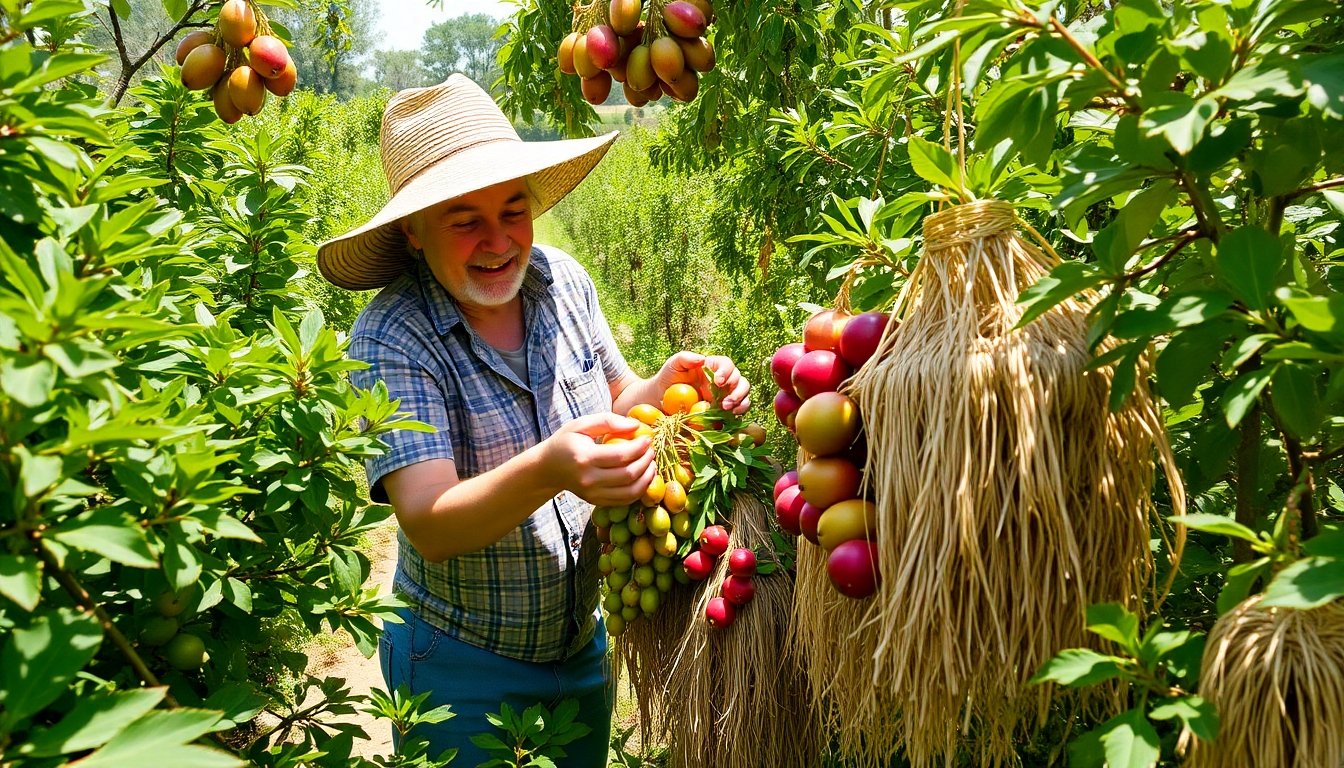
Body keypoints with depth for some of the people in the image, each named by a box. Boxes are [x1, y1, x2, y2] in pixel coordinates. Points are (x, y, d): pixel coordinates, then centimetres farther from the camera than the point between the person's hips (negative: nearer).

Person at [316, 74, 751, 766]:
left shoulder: (562, 280, -8)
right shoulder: (390, 337, -22)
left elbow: (615, 404, 6)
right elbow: (428, 527, -30)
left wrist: (671, 385, -17)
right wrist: (548, 470, -48)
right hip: (462, 667, -5)